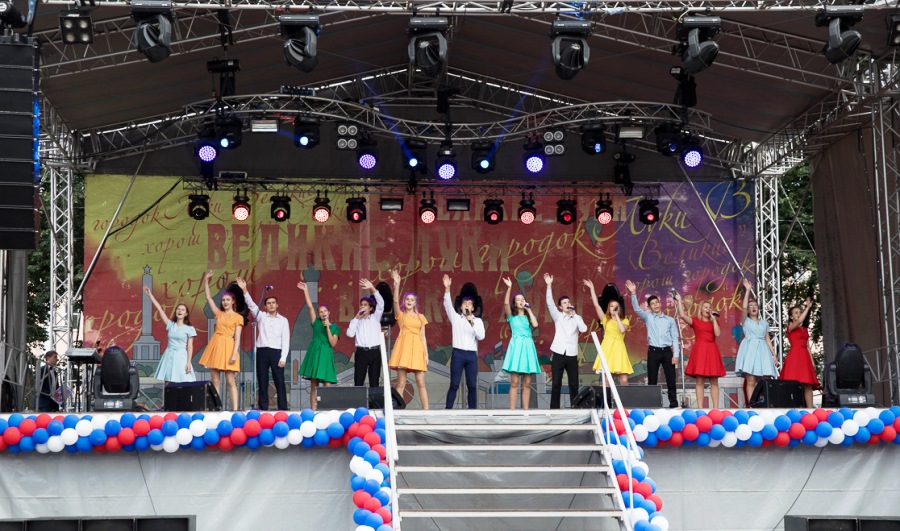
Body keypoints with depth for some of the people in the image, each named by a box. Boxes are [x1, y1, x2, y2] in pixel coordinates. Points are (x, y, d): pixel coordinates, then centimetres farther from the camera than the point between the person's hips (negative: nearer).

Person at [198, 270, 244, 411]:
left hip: (228, 347, -4)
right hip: (215, 346, 5)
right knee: (215, 381, 2)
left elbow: (237, 337, -4)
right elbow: (208, 298, 14)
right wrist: (206, 281, 7)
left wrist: (234, 353, -14)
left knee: (230, 381, -7)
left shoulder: (238, 317, 2)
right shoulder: (219, 313, 15)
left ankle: (235, 409, -7)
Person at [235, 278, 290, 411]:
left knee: (279, 381, -3)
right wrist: (244, 290, -18)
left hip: (276, 352, -1)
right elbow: (251, 305, -3)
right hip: (262, 351, 1)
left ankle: (283, 408, -3)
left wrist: (283, 358, -6)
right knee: (262, 382, 2)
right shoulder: (261, 316, 11)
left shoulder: (283, 320, 9)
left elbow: (286, 340, 4)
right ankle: (263, 408, 4)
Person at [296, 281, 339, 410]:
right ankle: (313, 410, 1)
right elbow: (310, 306, 7)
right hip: (314, 354, 2)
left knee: (327, 385, -9)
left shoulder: (335, 327, 7)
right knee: (313, 386, 0)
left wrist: (328, 328, -9)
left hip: (326, 355, -2)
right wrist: (305, 291, 3)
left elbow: (333, 343, -4)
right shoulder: (316, 323, 11)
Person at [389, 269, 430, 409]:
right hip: (403, 346, -2)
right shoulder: (400, 314, 8)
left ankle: (426, 409, -2)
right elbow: (395, 301, -10)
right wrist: (397, 285, -22)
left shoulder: (420, 317, 16)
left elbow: (423, 336, 14)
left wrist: (426, 353, 5)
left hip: (417, 348, 2)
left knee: (421, 383, -2)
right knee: (401, 383, -5)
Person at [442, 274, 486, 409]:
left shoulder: (478, 320, 11)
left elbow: (481, 336, -2)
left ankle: (473, 410, 5)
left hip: (472, 355, 1)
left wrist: (472, 322, -12)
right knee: (454, 384, -4)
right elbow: (447, 304, -4)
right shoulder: (455, 318, 9)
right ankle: (448, 410, -4)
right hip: (458, 354, -1)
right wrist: (447, 288, -17)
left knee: (472, 385, 1)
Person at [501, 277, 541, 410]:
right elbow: (506, 304, -11)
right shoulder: (512, 315, 8)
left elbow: (535, 325, -3)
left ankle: (525, 410, 3)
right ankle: (512, 410, -11)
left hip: (528, 347, 4)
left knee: (527, 383, 1)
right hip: (516, 346, -4)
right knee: (514, 382, -9)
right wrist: (509, 288, -20)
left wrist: (529, 310, 5)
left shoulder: (528, 316, 18)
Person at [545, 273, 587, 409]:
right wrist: (549, 285, -14)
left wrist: (574, 314, -3)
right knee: (556, 383, -2)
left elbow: (584, 329, -7)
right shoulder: (557, 316, 8)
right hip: (559, 353, -1)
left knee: (574, 384, 3)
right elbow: (550, 303, -5)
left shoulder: (577, 318, 10)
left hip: (572, 354, 1)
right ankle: (554, 408, 1)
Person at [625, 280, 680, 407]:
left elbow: (675, 338, 7)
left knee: (671, 379, 0)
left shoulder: (670, 320, 10)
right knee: (652, 380, 0)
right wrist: (633, 293, -20)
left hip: (667, 351, 0)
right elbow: (637, 308, -7)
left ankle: (673, 403, 4)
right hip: (653, 351, 0)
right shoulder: (648, 317, 9)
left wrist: (676, 355, -3)